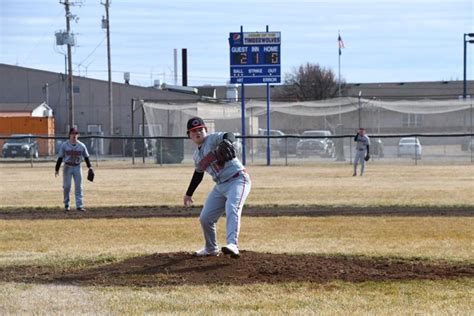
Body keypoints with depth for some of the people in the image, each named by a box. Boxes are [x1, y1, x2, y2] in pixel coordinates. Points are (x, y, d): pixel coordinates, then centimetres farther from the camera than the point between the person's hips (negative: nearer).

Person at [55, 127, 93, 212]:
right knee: (66, 186, 0)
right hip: (67, 167, -1)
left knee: (79, 187, -1)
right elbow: (60, 158, 0)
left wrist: (89, 167, -2)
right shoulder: (64, 145, -3)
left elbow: (86, 157, 8)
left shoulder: (82, 146, 1)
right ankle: (66, 205, 12)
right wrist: (56, 169, -3)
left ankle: (79, 205, -1)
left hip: (77, 167, 1)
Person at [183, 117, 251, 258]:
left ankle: (232, 245, -47)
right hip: (220, 186, 9)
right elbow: (198, 174, 29)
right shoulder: (197, 155, 15)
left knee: (232, 209, -31)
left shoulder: (213, 139, -9)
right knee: (205, 218, 9)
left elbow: (229, 135, -28)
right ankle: (211, 249, 31)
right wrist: (189, 194, 34)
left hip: (238, 180, -9)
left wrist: (226, 141, -52)